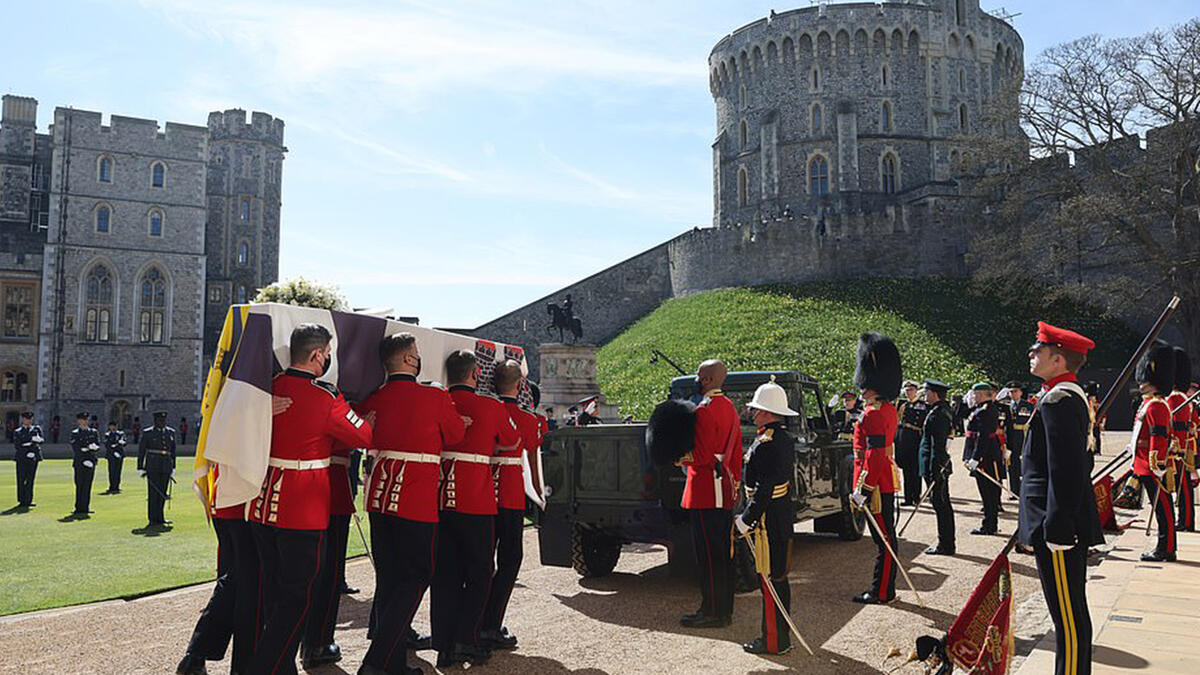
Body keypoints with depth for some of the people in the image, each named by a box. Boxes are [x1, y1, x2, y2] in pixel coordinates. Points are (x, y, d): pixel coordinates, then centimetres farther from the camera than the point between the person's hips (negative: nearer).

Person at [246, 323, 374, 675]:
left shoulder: (269, 388, 1)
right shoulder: (326, 398, -16)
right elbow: (365, 437, -5)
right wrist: (367, 418, 15)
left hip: (263, 507, 7)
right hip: (303, 512, -7)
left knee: (274, 591, 17)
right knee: (298, 596, 3)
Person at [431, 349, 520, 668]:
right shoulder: (491, 406, -5)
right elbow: (512, 442, 10)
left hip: (440, 498, 4)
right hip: (476, 501, -4)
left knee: (445, 573, 11)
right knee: (479, 571, 9)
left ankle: (445, 645, 14)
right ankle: (466, 640, 5)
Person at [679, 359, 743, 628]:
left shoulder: (704, 410, -16)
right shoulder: (730, 407, 14)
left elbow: (702, 456, -21)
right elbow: (736, 454, 18)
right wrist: (735, 485, 22)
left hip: (706, 490, -10)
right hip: (724, 489, 10)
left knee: (708, 554, -3)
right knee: (723, 551, 14)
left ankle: (712, 612, 3)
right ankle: (724, 608, 22)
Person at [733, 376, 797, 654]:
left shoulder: (765, 444, -20)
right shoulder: (786, 438, 11)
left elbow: (763, 489, -23)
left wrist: (746, 520, -18)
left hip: (768, 521, -10)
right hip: (783, 515, 10)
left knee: (770, 579, -2)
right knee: (778, 576, 17)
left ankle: (773, 641, 6)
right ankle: (781, 635, 27)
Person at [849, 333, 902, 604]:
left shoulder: (874, 414, -18)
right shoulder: (887, 409, 14)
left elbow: (874, 455, -22)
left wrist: (863, 489, -21)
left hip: (876, 483, -10)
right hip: (886, 481, 10)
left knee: (883, 538, -2)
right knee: (884, 536, 15)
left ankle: (882, 592, 6)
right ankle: (884, 588, 24)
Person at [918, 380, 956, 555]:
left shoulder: (937, 415, -18)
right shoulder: (944, 410, 13)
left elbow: (937, 445, -22)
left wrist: (934, 472, -22)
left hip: (935, 464, -10)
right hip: (943, 465, 10)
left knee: (940, 504, -4)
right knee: (944, 504, 14)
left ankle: (945, 545, 2)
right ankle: (946, 543, 23)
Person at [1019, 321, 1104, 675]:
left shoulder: (1059, 400, -18)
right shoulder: (1068, 395, 15)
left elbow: (1066, 471, -23)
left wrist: (1056, 530, -22)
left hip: (1058, 526, -11)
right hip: (1066, 526, 11)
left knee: (1069, 616, -3)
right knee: (1072, 613, 19)